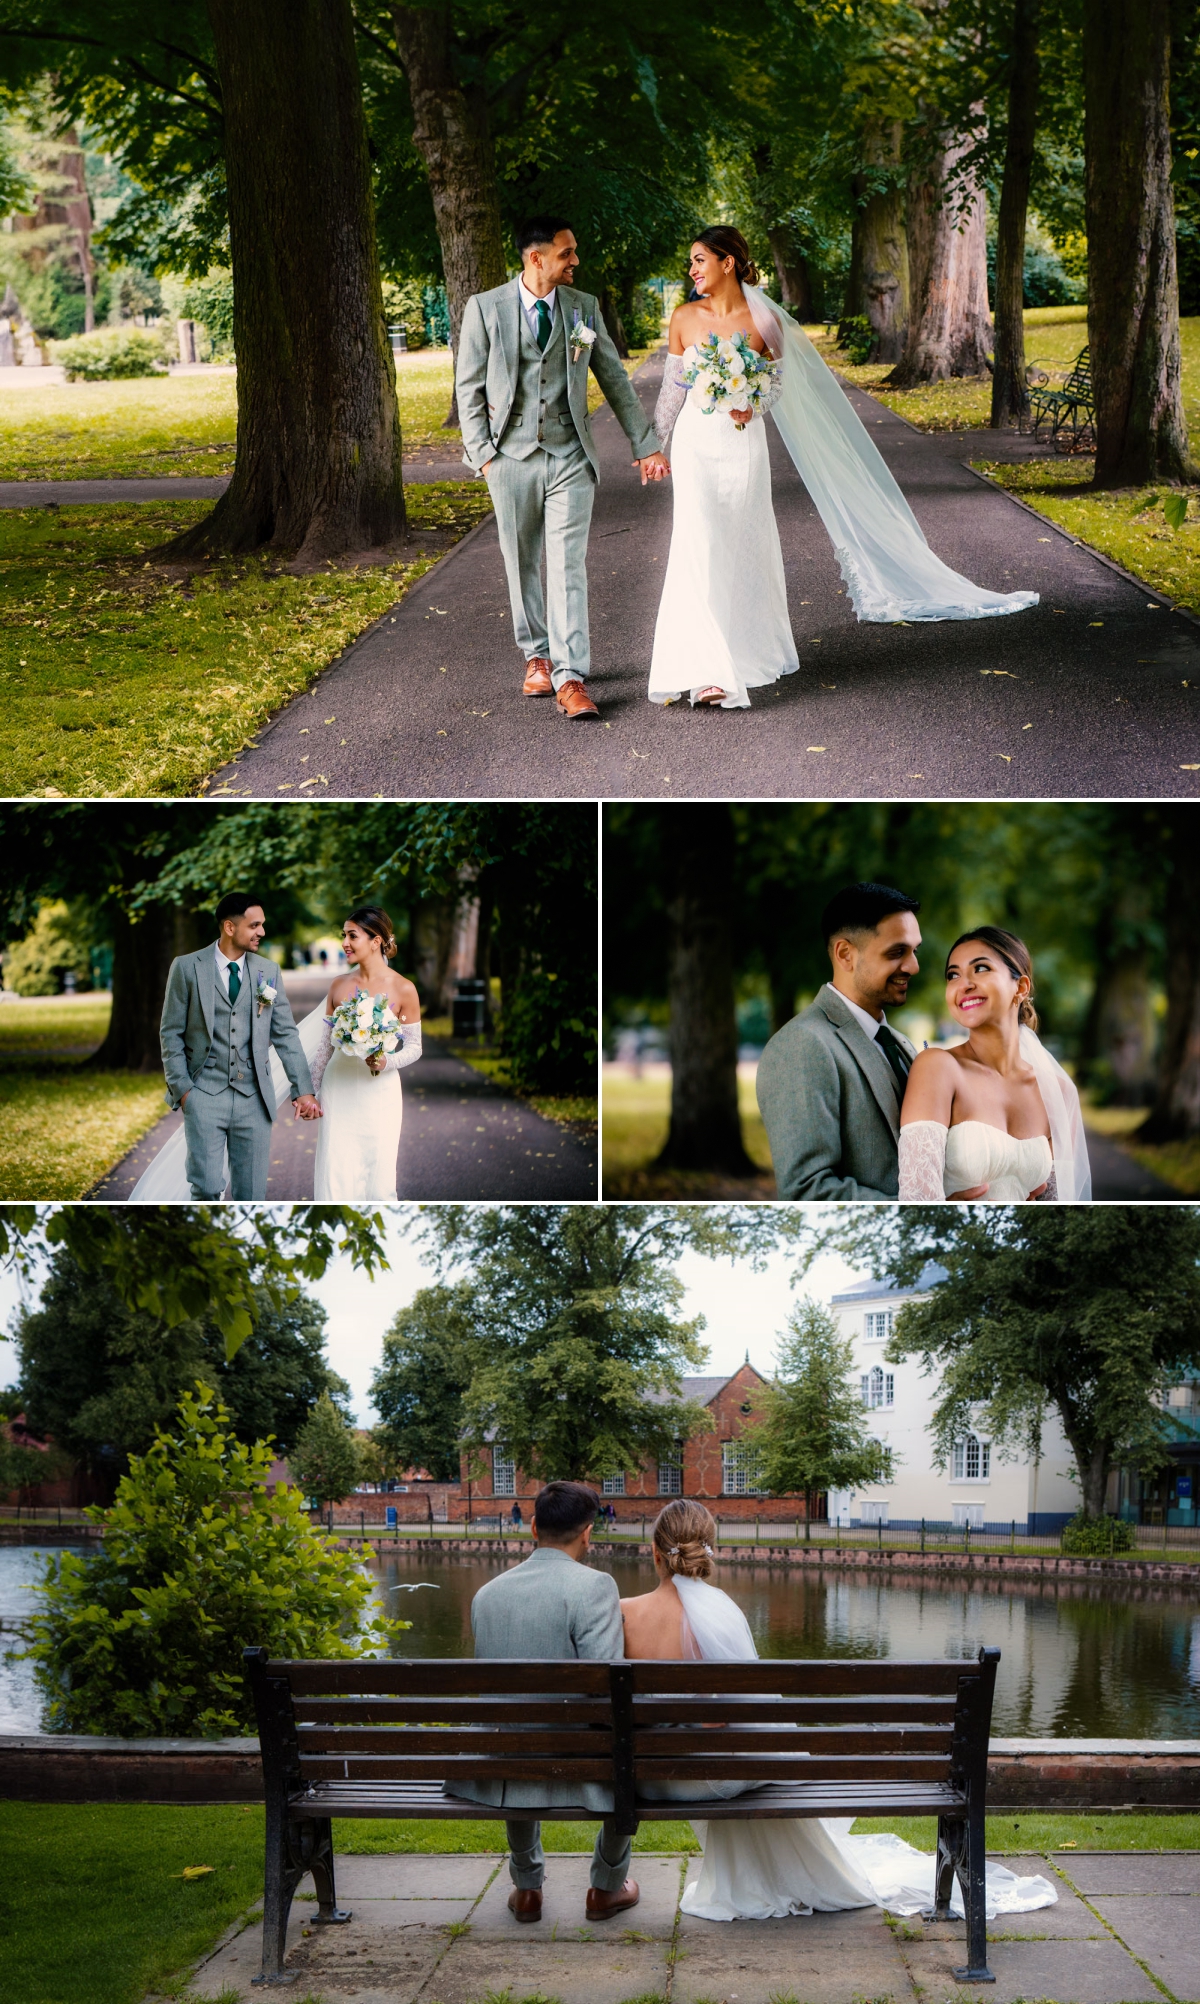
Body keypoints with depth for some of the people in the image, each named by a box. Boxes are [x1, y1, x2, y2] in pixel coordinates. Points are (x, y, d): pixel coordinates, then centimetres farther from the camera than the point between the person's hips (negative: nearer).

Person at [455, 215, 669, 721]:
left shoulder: (584, 308, 5)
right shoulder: (485, 308, -1)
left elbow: (614, 379, 11)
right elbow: (469, 387, 3)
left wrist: (645, 444, 10)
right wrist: (482, 452, -5)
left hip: (569, 456, 0)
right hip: (511, 456, 0)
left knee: (568, 566, -8)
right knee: (522, 565, 9)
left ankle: (570, 678, -13)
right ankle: (537, 657, 26)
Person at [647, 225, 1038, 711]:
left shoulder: (763, 321, -3)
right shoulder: (684, 318, 2)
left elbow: (778, 383, 2)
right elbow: (671, 387, 11)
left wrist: (751, 407, -18)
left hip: (741, 447, -1)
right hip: (695, 446, 1)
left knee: (744, 548, 8)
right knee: (699, 549, -9)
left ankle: (752, 646, 28)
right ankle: (705, 671, -9)